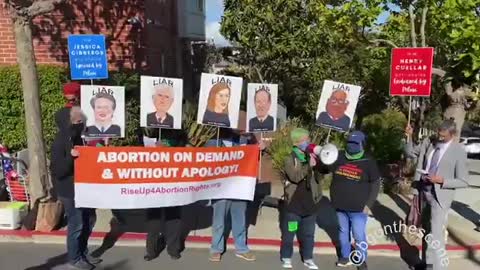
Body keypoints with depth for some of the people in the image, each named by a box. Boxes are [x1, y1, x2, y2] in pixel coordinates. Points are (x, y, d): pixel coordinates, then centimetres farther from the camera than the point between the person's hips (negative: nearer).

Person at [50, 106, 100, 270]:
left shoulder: (76, 138, 9)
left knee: (89, 219, 17)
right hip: (69, 190, -9)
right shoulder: (60, 142, -18)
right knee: (76, 224, 0)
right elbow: (57, 171, -22)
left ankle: (83, 253, 32)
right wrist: (70, 156, -35)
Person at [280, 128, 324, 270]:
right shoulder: (290, 159, -9)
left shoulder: (312, 157, 5)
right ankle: (286, 257, 25)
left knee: (309, 234, 15)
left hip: (310, 203, 4)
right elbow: (295, 176, -24)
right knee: (289, 233, 9)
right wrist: (309, 166, -26)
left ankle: (308, 258, 29)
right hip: (293, 204, -4)